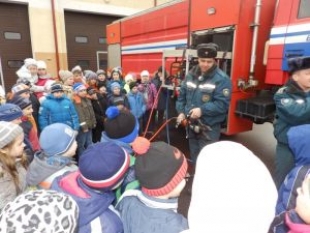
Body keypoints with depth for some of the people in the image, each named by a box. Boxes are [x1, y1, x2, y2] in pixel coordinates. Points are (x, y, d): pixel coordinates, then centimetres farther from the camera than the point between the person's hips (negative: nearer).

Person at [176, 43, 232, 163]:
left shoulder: (222, 79, -13)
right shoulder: (190, 75, 6)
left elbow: (222, 104, -19)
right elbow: (182, 95, 12)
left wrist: (202, 110, -26)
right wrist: (181, 112, 0)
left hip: (209, 128, -6)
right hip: (191, 125, 6)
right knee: (194, 156, 23)